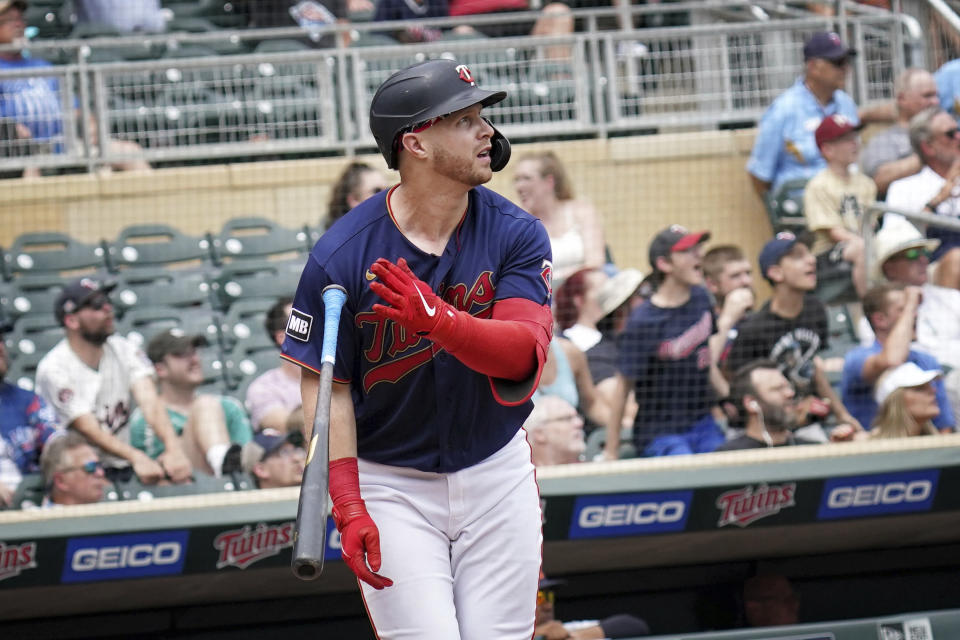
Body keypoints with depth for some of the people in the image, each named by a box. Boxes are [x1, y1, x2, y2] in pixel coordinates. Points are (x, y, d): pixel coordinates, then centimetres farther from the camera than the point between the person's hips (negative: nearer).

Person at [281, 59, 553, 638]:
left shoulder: (516, 235, -7)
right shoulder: (341, 255, -14)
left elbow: (525, 353, -20)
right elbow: (327, 388, -11)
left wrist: (438, 320, -39)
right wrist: (349, 507, -19)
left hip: (496, 475, 3)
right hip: (392, 483, -3)